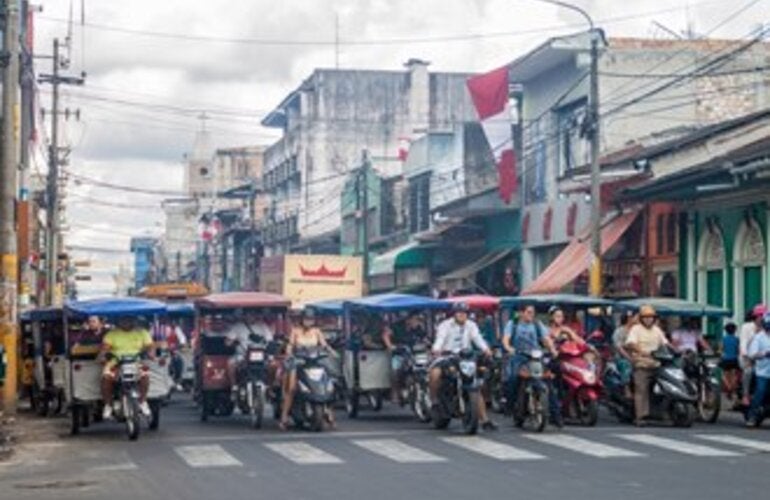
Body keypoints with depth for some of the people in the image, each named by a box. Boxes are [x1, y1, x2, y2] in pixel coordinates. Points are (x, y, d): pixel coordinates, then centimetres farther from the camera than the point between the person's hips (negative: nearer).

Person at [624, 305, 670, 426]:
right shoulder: (636, 329, 0)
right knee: (641, 390, -11)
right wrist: (641, 351, -33)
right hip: (641, 365, -6)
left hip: (655, 365, 6)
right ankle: (641, 416, -13)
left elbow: (665, 343, 18)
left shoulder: (657, 330, 20)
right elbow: (630, 343, -15)